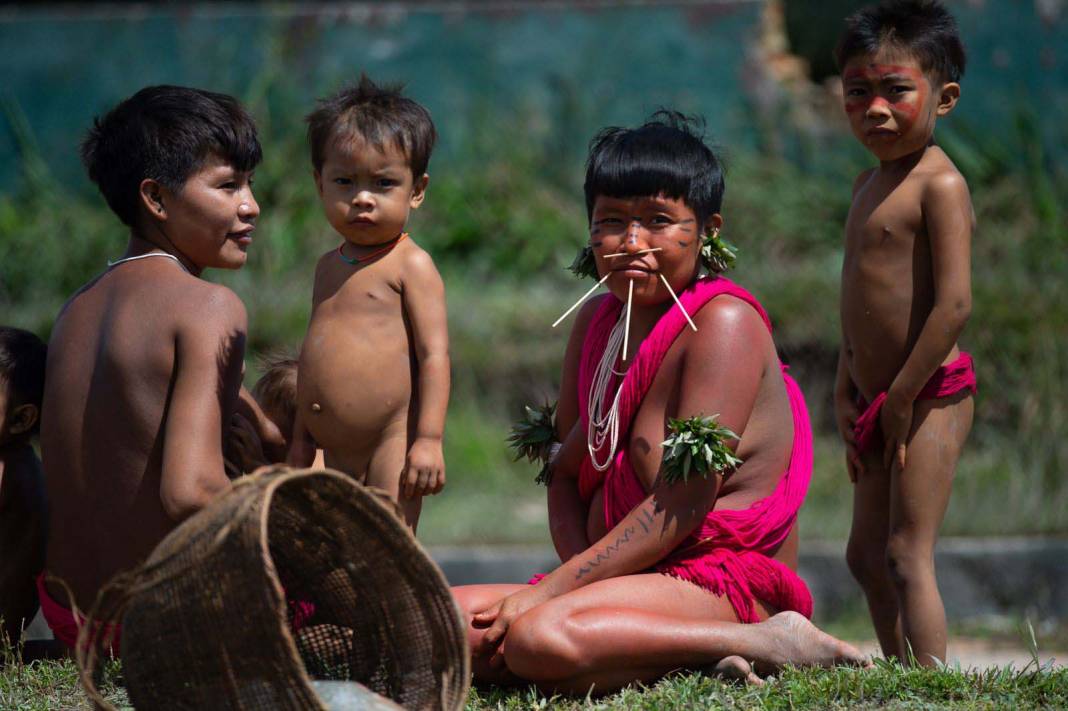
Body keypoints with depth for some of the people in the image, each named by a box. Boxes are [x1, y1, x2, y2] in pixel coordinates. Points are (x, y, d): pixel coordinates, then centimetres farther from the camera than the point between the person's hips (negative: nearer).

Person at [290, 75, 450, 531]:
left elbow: (433, 353, -12)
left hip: (391, 446, -8)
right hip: (338, 454, 8)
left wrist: (430, 440, -18)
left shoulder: (410, 266, -7)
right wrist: (302, 436, 25)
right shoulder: (329, 266, 17)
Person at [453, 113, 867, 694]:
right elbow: (566, 471, 14)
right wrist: (582, 576, -8)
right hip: (629, 577, 9)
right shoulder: (596, 322, 15)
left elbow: (684, 503, -17)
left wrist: (548, 593, -18)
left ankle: (770, 644, -19)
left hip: (722, 582, -9)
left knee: (540, 639, -35)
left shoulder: (725, 322, -11)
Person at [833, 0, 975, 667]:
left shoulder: (939, 184, -15)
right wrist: (848, 395, 12)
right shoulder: (870, 185, 15)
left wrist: (901, 397, -19)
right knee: (868, 555, 15)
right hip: (883, 401, 10)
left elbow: (954, 304, -22)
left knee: (907, 556, -12)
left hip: (930, 396, -10)